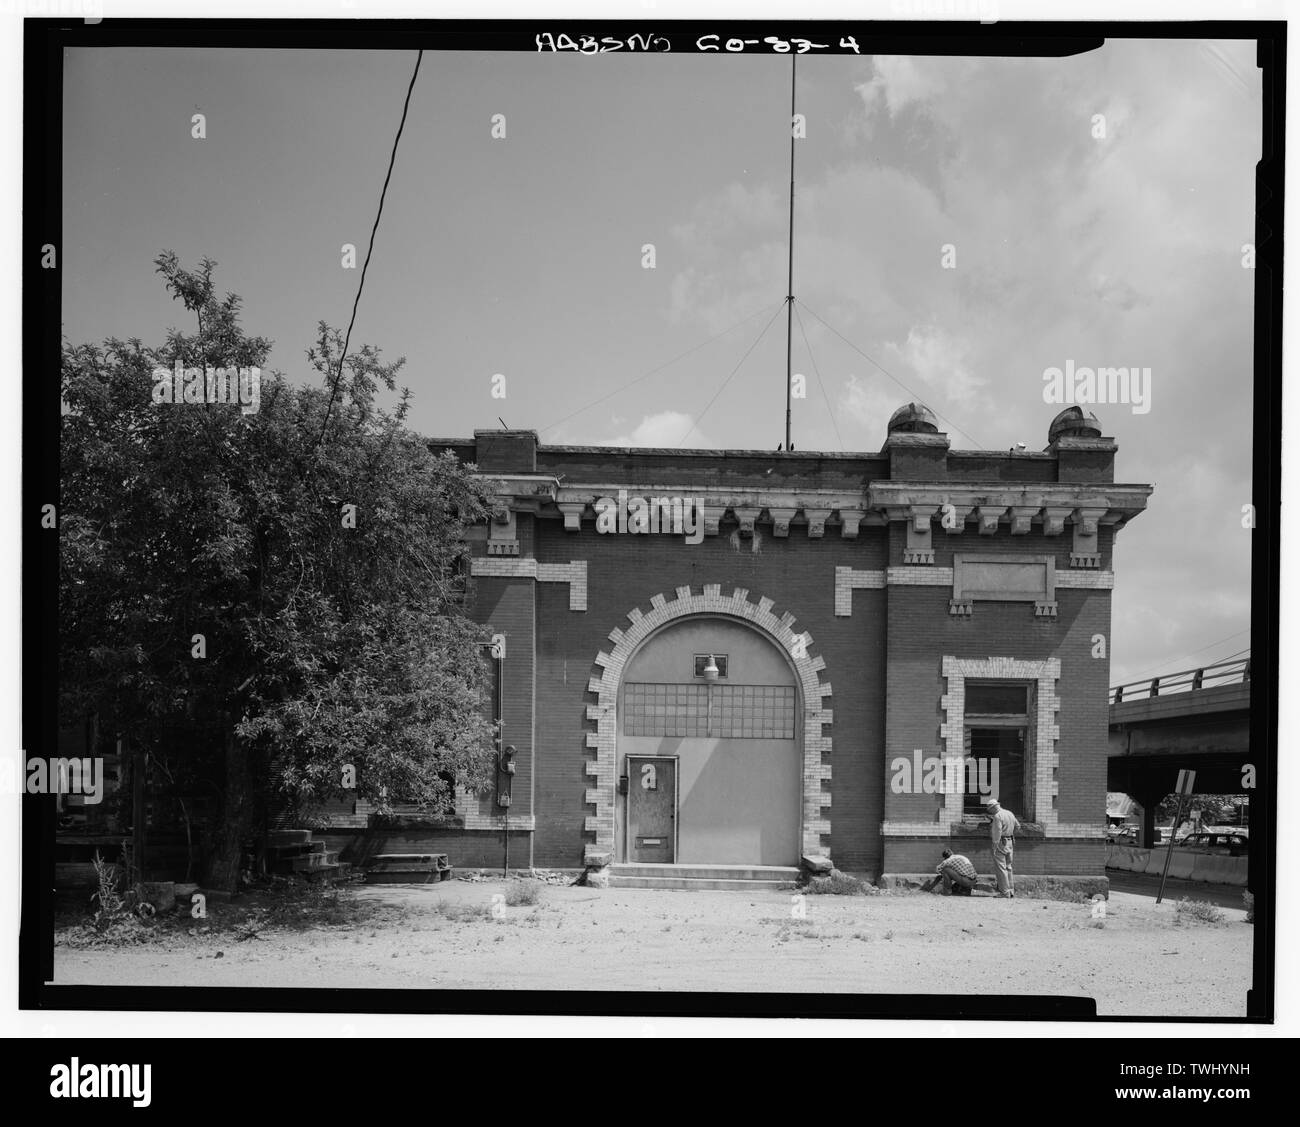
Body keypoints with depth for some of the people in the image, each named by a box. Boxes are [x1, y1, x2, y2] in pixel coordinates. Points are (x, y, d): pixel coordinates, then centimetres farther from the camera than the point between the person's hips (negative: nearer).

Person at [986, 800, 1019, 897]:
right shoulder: (1010, 814, 11)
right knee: (1008, 867, 16)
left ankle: (1005, 892, -6)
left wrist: (995, 847, -19)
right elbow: (1017, 826, 24)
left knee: (1001, 868, -5)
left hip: (1000, 843, -8)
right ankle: (1011, 890, 18)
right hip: (1010, 843, 8)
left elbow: (997, 833, -21)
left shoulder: (997, 816, -15)